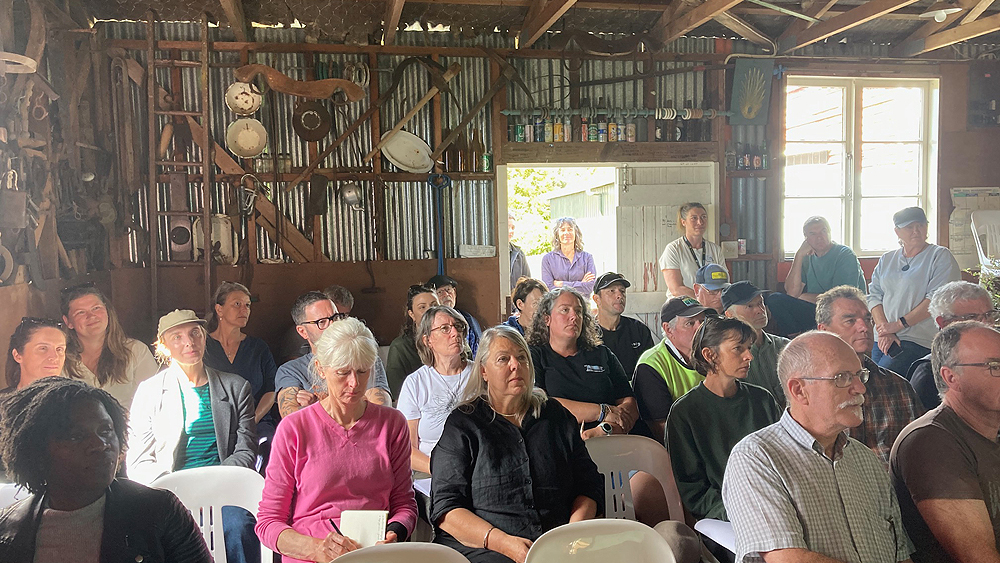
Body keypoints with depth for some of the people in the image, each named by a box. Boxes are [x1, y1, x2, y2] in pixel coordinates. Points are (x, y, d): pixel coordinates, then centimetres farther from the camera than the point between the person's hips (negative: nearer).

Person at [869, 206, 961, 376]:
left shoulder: (941, 256, 0)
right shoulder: (886, 260, 16)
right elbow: (874, 296, 9)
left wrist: (899, 324, -12)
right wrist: (884, 331, -7)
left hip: (919, 341, -5)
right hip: (881, 340, 6)